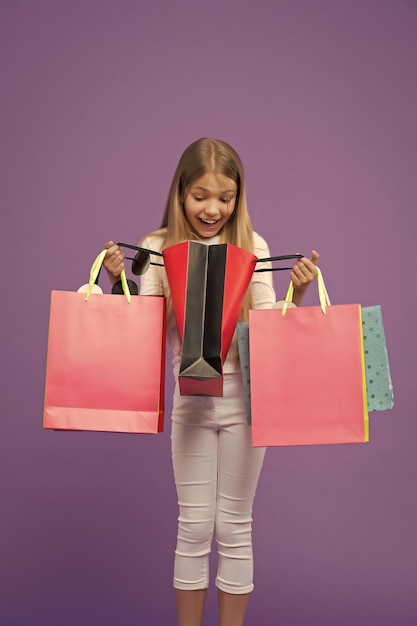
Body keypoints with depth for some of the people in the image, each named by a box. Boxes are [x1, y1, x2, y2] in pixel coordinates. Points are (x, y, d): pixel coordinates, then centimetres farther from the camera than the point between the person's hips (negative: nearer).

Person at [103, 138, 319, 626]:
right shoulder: (158, 247, -3)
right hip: (190, 400, 1)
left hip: (244, 397, 0)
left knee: (234, 525, 12)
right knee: (194, 525, 12)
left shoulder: (252, 246, -5)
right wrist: (117, 281, -19)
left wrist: (297, 292, -20)